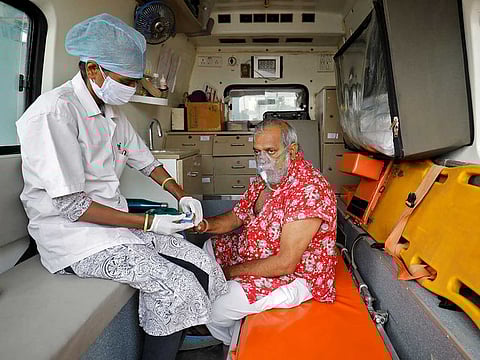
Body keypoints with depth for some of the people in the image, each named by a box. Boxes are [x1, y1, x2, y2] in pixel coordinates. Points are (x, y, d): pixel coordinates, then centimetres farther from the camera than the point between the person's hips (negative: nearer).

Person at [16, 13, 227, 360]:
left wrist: (182, 196, 6)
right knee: (178, 287, -22)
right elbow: (70, 206, -22)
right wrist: (148, 223, -19)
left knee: (204, 265, -3)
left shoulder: (113, 113, 10)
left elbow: (145, 161, 21)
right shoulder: (55, 112, -18)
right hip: (75, 237, -8)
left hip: (118, 225, 8)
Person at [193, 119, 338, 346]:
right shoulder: (266, 177, -3)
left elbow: (285, 263, -31)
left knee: (213, 311, -15)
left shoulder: (309, 190, -32)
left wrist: (230, 271, -21)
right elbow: (237, 215, 6)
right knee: (209, 249, 21)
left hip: (294, 276, -9)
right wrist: (206, 224, -17)